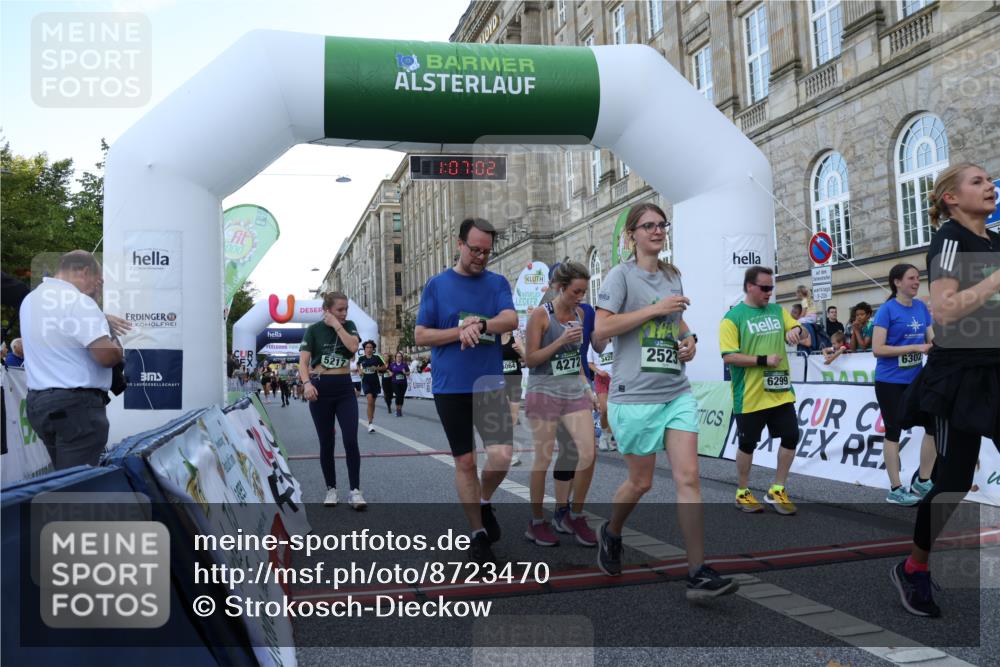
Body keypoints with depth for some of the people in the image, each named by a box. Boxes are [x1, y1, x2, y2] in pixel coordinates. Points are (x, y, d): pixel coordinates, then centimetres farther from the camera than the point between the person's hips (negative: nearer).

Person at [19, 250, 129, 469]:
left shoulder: (30, 300, 14)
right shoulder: (79, 301, -15)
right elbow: (107, 356, -22)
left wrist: (100, 319, 18)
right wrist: (118, 347, -1)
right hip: (75, 404, -9)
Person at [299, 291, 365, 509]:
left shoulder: (348, 326, 6)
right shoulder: (314, 330, -1)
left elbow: (353, 346, -14)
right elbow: (303, 361, -9)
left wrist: (336, 325, -11)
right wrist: (306, 383, -25)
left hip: (345, 388, 1)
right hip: (321, 389, -1)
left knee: (351, 441, -8)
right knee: (326, 443, 6)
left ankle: (355, 491, -2)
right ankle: (331, 489, 18)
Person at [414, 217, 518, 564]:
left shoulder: (497, 283, 7)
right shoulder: (437, 284, 3)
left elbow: (511, 319, -9)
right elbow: (421, 336, 0)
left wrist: (479, 324, -26)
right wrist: (461, 331, -13)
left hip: (490, 383, 1)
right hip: (450, 387, -1)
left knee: (501, 456, -12)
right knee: (465, 461, 6)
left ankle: (484, 502, 19)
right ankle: (478, 533, 21)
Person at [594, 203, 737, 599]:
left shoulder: (673, 277, 14)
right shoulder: (622, 275, -5)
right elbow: (600, 330, -15)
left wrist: (689, 337, 7)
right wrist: (655, 309, -17)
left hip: (677, 392, 5)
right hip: (635, 395, -5)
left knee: (688, 477, -4)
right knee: (641, 481, 7)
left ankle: (698, 575, 0)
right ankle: (611, 533, 37)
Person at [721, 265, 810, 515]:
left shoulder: (778, 311, 10)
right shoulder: (733, 318, -8)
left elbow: (804, 337, 13)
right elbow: (729, 356, -15)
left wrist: (798, 330, -10)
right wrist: (763, 360, -20)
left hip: (780, 392, 5)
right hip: (750, 396, -5)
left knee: (791, 437, 4)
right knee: (747, 444, 6)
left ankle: (777, 490, 20)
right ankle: (742, 493, 24)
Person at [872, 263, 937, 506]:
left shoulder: (921, 307, 6)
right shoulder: (887, 309, -13)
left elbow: (932, 340, 11)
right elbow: (877, 349, -18)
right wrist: (915, 348, -21)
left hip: (916, 379, 7)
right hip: (890, 381, -7)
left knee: (934, 424, 8)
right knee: (893, 431, 2)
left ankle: (923, 482, 24)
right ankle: (895, 490, 12)